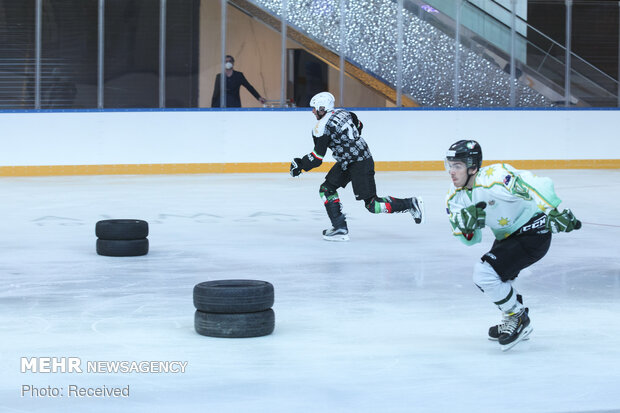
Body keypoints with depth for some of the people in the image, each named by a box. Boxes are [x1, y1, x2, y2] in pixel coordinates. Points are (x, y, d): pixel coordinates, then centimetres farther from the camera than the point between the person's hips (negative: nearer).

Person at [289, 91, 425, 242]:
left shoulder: (322, 126, -19)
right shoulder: (342, 113, 5)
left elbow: (317, 158, -16)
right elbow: (358, 125, 23)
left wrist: (300, 164, -1)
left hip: (360, 165, -10)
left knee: (372, 204, -6)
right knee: (326, 189, 10)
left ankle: (410, 204, 2)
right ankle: (340, 228, 7)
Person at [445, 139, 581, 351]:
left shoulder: (494, 179, -28)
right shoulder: (456, 196, -1)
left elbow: (538, 187, -32)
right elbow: (471, 239, 3)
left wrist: (554, 212, -41)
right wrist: (466, 224, -19)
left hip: (533, 232, -10)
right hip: (507, 236, 10)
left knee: (485, 274, -18)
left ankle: (518, 319, 2)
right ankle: (513, 320, 40)